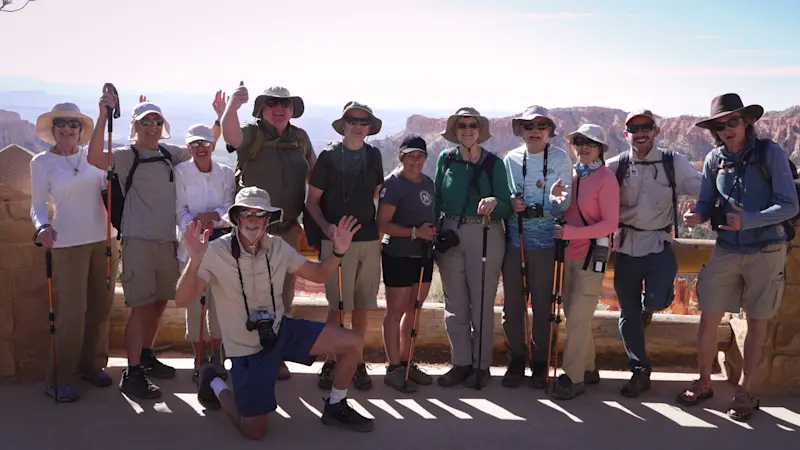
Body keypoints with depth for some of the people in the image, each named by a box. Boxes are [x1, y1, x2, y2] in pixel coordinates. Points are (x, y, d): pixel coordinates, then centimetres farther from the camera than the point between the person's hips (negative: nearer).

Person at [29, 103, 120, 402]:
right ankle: (58, 379, 7)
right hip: (67, 244, -3)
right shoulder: (41, 162, 1)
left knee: (101, 306, 10)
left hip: (104, 240, 4)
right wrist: (43, 227, -21)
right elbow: (37, 206, -1)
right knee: (71, 312, -6)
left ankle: (91, 363, 26)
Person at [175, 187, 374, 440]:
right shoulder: (216, 252, -20)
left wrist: (338, 252, -16)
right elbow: (182, 300, -29)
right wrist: (194, 262, -48)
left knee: (354, 343, -8)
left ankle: (335, 408, 15)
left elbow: (318, 274, 4)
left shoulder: (278, 247, -4)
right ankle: (214, 384, 26)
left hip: (282, 331, 5)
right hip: (248, 349, -5)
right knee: (254, 431, -2)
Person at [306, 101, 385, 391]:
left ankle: (357, 362, 19)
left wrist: (378, 226, 11)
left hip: (369, 239, 4)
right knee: (338, 305, -2)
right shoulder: (328, 156, -1)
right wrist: (326, 227, -14)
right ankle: (330, 362, 13)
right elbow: (312, 201, 1)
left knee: (363, 305, 6)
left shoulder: (373, 156, 10)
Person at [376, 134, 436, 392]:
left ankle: (406, 363, 24)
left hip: (423, 255, 7)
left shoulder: (428, 183, 11)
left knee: (413, 310, 13)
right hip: (398, 255, -7)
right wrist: (416, 232, -20)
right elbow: (382, 224, -16)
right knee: (396, 311, 0)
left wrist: (434, 233, 8)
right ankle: (393, 369, 9)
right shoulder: (393, 183, -11)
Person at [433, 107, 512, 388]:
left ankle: (481, 365, 15)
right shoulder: (445, 159, 7)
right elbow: (437, 199, 10)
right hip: (450, 235, 3)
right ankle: (461, 362, 19)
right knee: (455, 303, 7)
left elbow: (506, 205, 0)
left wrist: (494, 203, -21)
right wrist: (435, 230, -1)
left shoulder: (494, 162, 1)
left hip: (485, 236, -2)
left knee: (482, 303, 2)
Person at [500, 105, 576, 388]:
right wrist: (509, 204, -11)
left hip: (546, 242, -2)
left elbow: (564, 203, -3)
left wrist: (531, 209, -18)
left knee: (542, 304, 4)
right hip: (513, 240, 2)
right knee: (512, 304, 6)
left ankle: (540, 363, 18)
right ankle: (516, 360, 21)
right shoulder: (510, 159, 9)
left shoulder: (560, 159, 3)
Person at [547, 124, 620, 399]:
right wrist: (554, 197, -9)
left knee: (577, 319, -5)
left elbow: (610, 224, -12)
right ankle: (587, 367, 28)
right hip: (568, 253, 6)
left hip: (591, 255, -6)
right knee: (573, 315, 13)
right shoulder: (571, 174, 9)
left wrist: (570, 232, -21)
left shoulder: (606, 178, -9)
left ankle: (574, 378, 5)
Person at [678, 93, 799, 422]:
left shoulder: (771, 154, -11)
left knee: (757, 322, 10)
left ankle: (744, 391, 25)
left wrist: (749, 220, -29)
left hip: (766, 250, -3)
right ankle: (704, 383, 23)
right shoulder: (714, 160, -1)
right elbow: (706, 203, 5)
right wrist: (696, 216, -18)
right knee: (708, 319, 4)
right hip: (727, 250, 3)